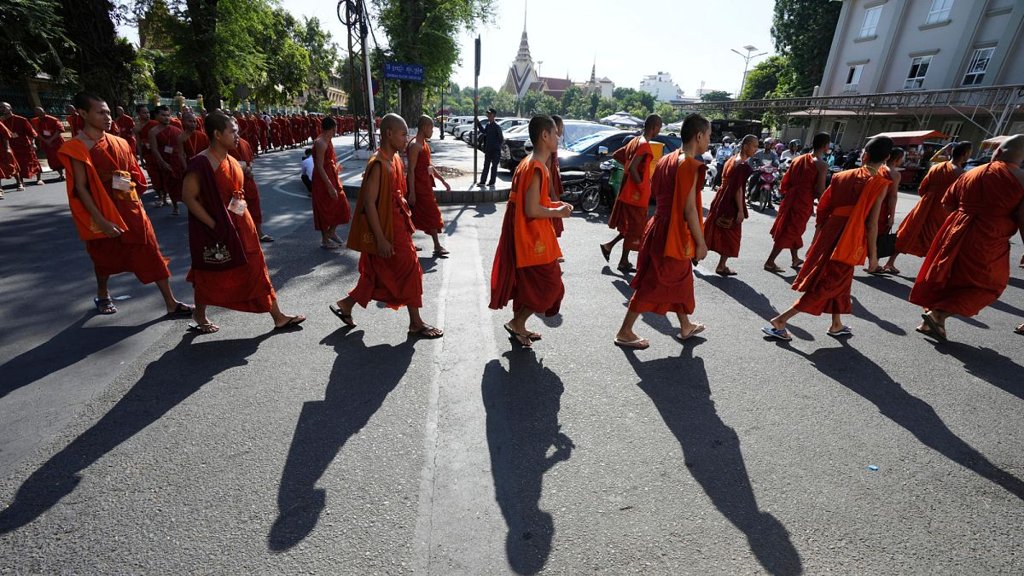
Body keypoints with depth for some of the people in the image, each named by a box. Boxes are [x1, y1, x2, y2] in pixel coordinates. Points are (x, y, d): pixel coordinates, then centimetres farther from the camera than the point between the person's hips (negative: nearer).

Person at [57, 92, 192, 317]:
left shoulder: (119, 143, 6)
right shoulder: (77, 148, -12)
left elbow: (134, 175, 19)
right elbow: (80, 188, -15)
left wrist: (128, 183, -1)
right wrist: (100, 220, -20)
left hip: (131, 209, 4)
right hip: (103, 213, -4)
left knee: (152, 254, 0)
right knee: (105, 258, 15)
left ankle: (171, 303, 3)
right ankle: (102, 295, 41)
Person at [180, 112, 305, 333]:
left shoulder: (231, 161, 8)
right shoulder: (201, 163, -17)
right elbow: (188, 197, -19)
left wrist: (244, 221, 12)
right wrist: (213, 225, -19)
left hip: (240, 226, 8)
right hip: (216, 230, -8)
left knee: (256, 269, 8)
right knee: (211, 274, 11)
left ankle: (278, 317, 14)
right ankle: (199, 317, 35)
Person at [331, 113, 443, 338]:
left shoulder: (395, 159, 9)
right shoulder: (378, 164, -20)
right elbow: (369, 203, -22)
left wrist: (405, 222, 18)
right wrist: (381, 239, -23)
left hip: (396, 225, 9)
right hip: (385, 228, -9)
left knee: (377, 273, 18)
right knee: (410, 269, -1)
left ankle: (345, 305, 33)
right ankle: (416, 324, 12)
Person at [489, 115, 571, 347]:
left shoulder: (530, 163, 11)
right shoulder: (536, 168, -20)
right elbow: (532, 210, -24)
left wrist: (554, 205, 9)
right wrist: (557, 212, -10)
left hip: (528, 235, 10)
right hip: (531, 237, -10)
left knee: (529, 283, 19)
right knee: (548, 286, 0)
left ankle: (519, 326, 31)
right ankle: (516, 323, 12)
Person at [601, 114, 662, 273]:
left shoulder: (635, 141, 10)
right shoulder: (645, 145, -18)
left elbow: (616, 155, 19)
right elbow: (632, 169, -27)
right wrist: (642, 186, -17)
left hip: (628, 192, 9)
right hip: (636, 195, -9)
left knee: (630, 227, 20)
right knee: (634, 229, 2)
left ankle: (609, 246, 22)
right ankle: (624, 263, 11)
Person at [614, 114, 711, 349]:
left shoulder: (667, 160, 9)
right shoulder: (690, 165, -17)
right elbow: (689, 209, -20)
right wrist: (701, 242, -12)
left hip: (661, 228, 9)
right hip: (674, 234, -9)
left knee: (680, 279, 21)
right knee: (652, 285, -1)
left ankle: (686, 327, 37)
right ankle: (624, 332, 9)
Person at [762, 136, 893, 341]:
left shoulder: (843, 176, 4)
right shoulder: (880, 184, -10)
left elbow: (823, 210, 7)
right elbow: (871, 224, -12)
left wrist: (816, 240, 16)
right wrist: (872, 253, -2)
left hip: (829, 235, 6)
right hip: (849, 243, -6)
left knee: (838, 282, 23)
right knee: (826, 286, 2)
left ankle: (837, 325, 37)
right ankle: (779, 321, -5)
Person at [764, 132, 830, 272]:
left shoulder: (798, 159, 8)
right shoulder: (822, 165, -11)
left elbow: (785, 181, 9)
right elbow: (820, 190, -13)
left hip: (791, 198, 7)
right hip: (804, 202, -7)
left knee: (791, 230, 19)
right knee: (791, 232, 0)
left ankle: (795, 259, 35)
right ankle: (770, 262, -1)